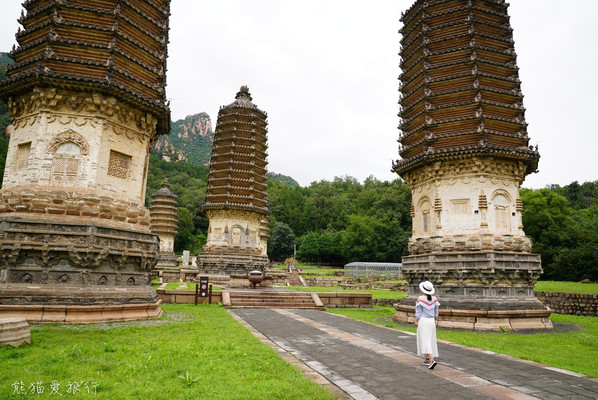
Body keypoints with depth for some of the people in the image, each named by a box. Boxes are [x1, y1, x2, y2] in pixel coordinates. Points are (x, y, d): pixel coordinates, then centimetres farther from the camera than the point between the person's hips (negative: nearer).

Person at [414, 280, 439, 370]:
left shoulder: (420, 298, -14)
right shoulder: (434, 298, -1)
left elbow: (418, 312, -11)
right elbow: (436, 311, 6)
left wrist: (416, 321, -1)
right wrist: (434, 320, 18)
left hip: (423, 321, -5)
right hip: (431, 321, 5)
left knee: (425, 341, -5)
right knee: (430, 339, 16)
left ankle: (432, 360, -20)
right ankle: (427, 359, 25)